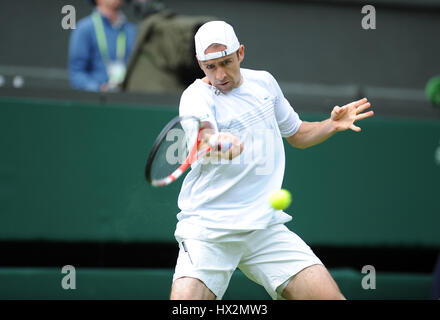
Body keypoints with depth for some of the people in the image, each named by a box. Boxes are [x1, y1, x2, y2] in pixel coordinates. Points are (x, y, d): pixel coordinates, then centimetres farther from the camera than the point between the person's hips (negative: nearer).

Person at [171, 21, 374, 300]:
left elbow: (297, 134, 25)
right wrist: (215, 143, -56)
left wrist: (333, 125, 7)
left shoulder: (263, 82, 9)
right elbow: (202, 135, -33)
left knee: (330, 297, -10)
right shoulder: (196, 96, -10)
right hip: (207, 228, -4)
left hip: (265, 227, 4)